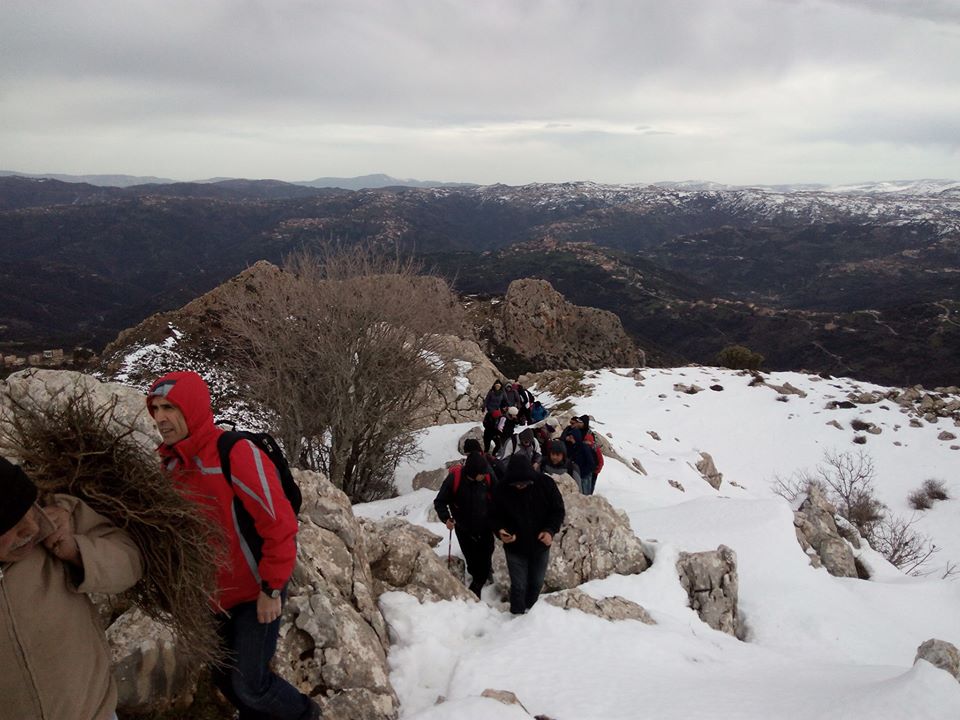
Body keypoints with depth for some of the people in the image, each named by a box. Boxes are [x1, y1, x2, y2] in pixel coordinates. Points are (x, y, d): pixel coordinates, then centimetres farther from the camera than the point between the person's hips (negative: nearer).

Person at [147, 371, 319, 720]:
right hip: (215, 597, 7)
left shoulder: (236, 454, -24)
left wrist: (271, 589, -19)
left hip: (256, 593, -7)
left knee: (250, 684, -2)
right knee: (224, 677, 18)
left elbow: (280, 523, -24)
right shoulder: (171, 465, 0)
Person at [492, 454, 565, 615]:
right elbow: (496, 517, -7)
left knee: (537, 583, 20)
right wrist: (500, 531, -27)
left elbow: (558, 510, -7)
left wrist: (551, 530, -22)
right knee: (518, 586, 4)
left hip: (541, 546, 2)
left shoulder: (546, 483, -18)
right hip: (515, 548, -2)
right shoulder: (501, 490, -20)